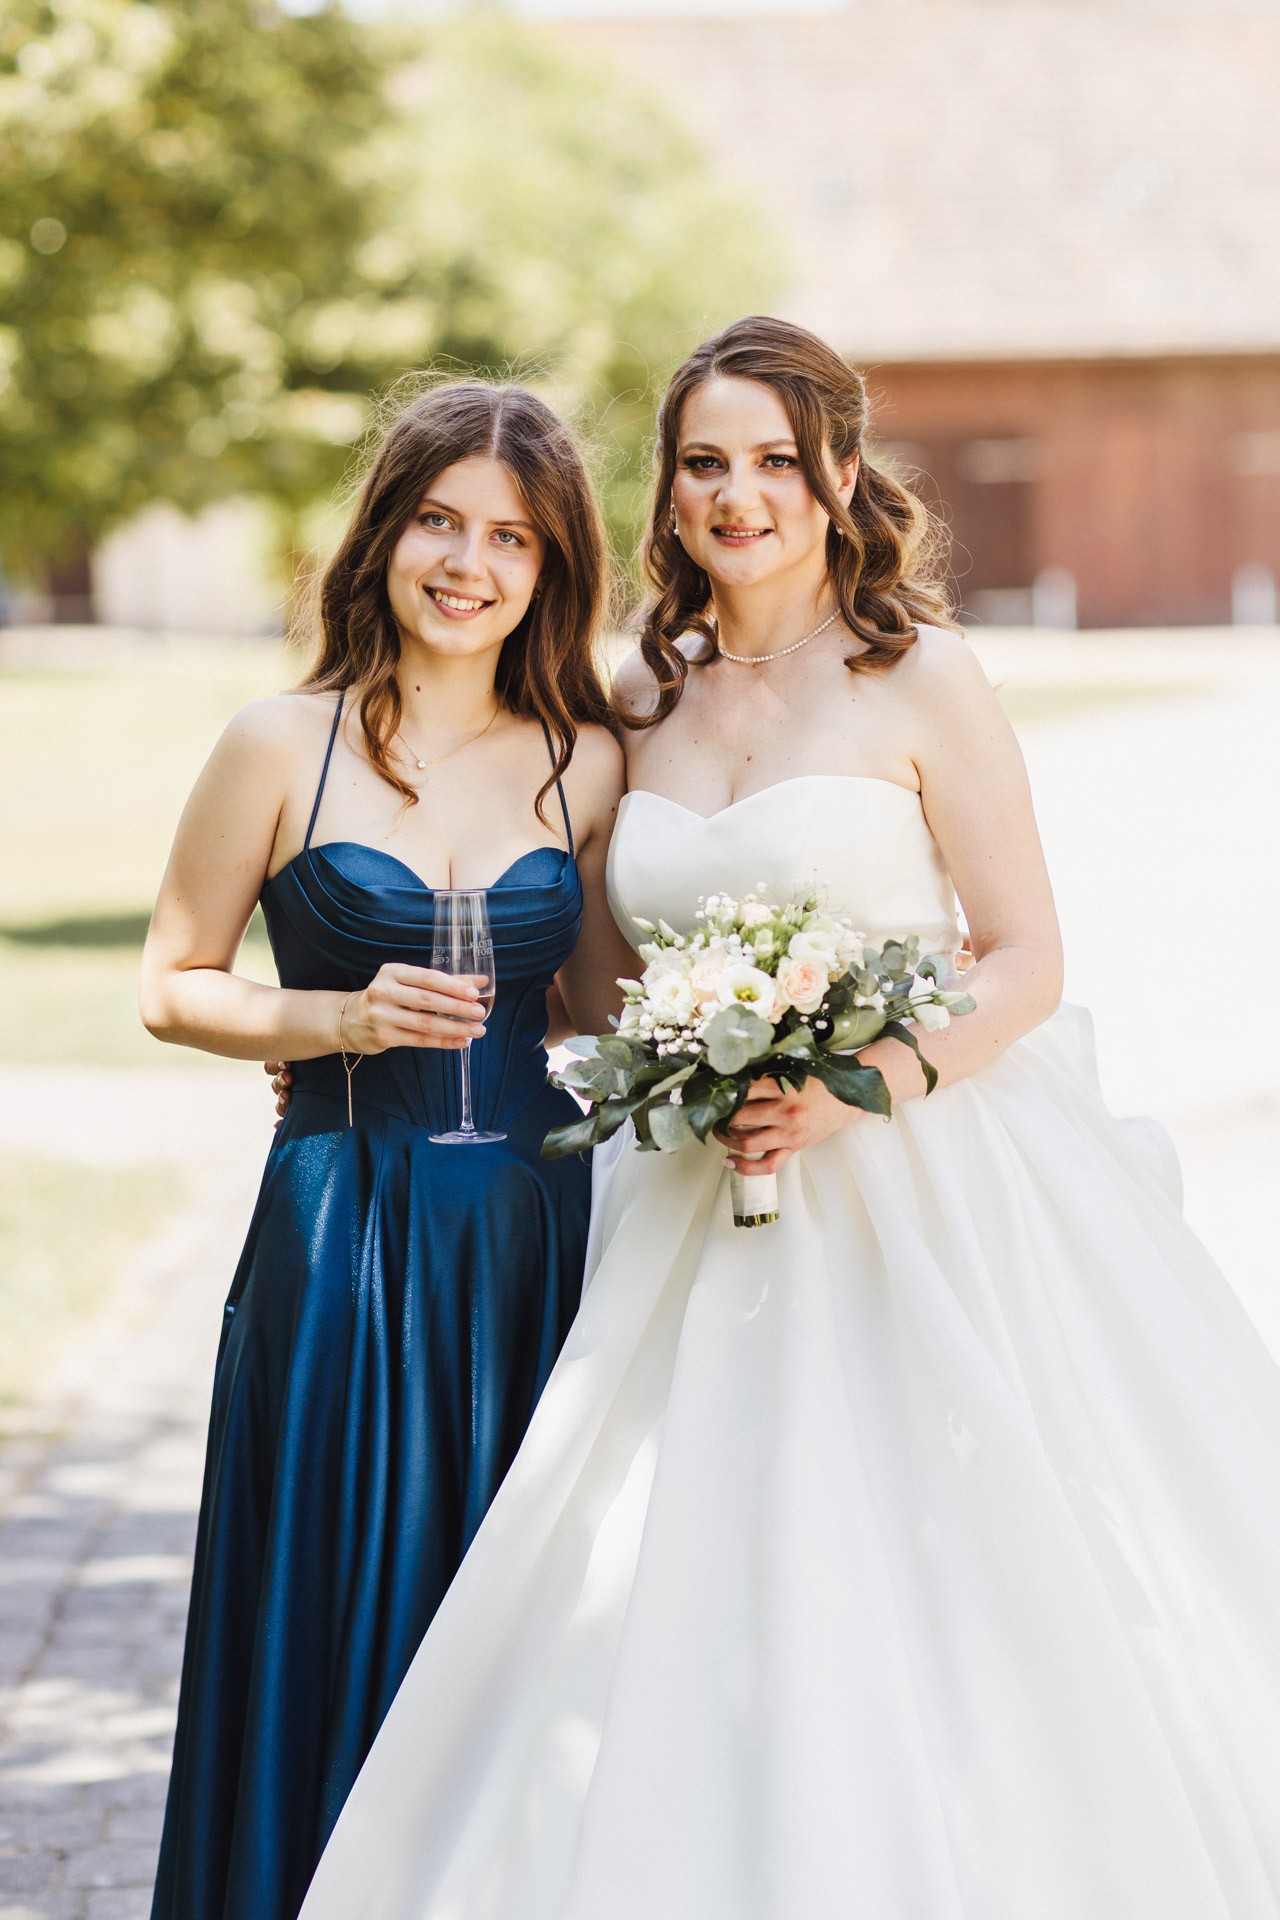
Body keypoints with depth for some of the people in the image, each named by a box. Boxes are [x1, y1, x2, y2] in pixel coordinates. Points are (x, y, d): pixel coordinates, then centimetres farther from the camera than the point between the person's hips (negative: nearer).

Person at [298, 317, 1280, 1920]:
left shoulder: (919, 679, -5)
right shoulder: (646, 699, 10)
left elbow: (1024, 960, -5)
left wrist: (857, 1091, -20)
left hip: (924, 1201, -4)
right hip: (712, 1219, 4)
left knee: (943, 1606, -3)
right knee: (708, 1597, 2)